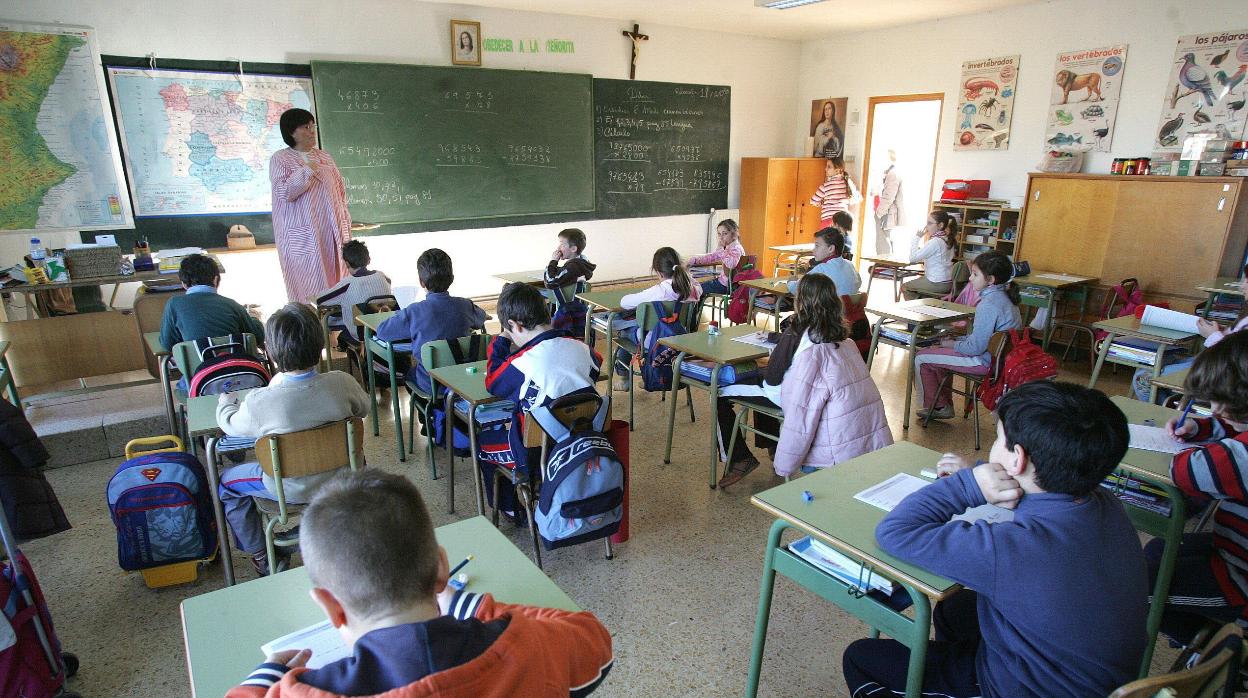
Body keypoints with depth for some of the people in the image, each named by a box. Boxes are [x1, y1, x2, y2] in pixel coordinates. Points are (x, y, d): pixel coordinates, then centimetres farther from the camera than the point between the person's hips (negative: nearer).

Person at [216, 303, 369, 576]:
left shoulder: (259, 402, -29)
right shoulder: (342, 383, -24)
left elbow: (230, 424, -5)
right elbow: (363, 408, -2)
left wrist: (226, 401, 17)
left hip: (292, 489, -2)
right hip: (340, 477, 3)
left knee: (227, 482, 23)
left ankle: (262, 557, 33)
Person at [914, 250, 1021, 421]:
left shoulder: (989, 304, -26)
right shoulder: (1003, 296, 6)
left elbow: (976, 347, -25)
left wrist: (951, 344, -9)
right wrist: (958, 339, 9)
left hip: (985, 361, -10)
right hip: (998, 356, 11)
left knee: (921, 358, -4)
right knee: (937, 351, 26)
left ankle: (935, 406, 15)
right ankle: (944, 405, 28)